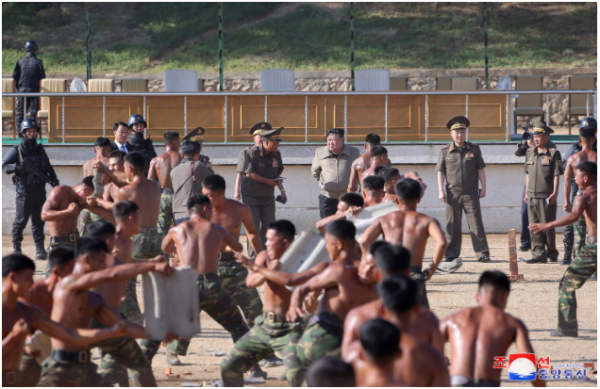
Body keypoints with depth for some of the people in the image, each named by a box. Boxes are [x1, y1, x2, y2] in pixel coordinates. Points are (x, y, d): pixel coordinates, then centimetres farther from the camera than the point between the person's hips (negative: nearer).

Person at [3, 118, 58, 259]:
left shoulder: (40, 149, 16)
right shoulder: (16, 150, 0)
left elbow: (48, 167, 23)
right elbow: (5, 166, -8)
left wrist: (54, 180, 8)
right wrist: (18, 167, -26)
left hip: (40, 191, 5)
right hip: (24, 192, -5)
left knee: (39, 221, 6)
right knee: (20, 221, -3)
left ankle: (40, 249, 9)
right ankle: (17, 249, 5)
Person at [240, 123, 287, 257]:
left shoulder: (276, 154, 4)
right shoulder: (252, 153, -14)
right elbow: (249, 173, -19)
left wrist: (282, 190, 4)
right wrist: (268, 181, -16)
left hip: (268, 197, 5)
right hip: (251, 195, -5)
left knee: (269, 226, 2)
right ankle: (253, 255, 1)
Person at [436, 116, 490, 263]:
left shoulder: (474, 149, 5)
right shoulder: (445, 151, 5)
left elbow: (480, 170, 8)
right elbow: (440, 172, 7)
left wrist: (483, 188, 2)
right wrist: (441, 191, -1)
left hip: (471, 193, -1)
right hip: (452, 194, 1)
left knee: (476, 224, -5)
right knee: (452, 226, 5)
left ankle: (482, 253, -4)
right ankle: (451, 254, 12)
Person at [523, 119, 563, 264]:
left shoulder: (553, 154, -5)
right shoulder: (530, 153, 13)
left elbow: (556, 176, -7)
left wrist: (554, 193, -12)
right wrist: (527, 192, 16)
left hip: (546, 197, -6)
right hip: (532, 197, 6)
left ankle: (552, 252, 14)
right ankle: (538, 255, 5)